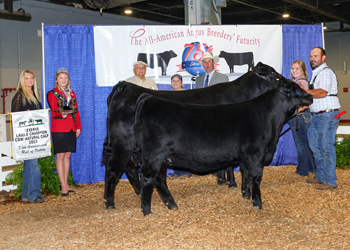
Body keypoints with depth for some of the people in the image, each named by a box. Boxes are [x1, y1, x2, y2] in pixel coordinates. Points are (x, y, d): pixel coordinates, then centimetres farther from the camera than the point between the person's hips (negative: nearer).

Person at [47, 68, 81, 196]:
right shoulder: (52, 93, 0)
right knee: (60, 156, -5)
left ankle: (65, 184, 15)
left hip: (71, 128, 5)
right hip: (59, 129, -5)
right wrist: (62, 112, -29)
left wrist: (78, 127, 11)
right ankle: (63, 186, -2)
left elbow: (76, 111, 17)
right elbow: (54, 111, -10)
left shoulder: (71, 93, 17)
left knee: (67, 155, 7)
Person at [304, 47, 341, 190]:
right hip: (317, 115, 10)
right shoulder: (316, 73, 21)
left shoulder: (326, 72, -11)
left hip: (327, 115, -10)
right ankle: (320, 176, 23)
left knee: (327, 147, -7)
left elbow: (322, 92, -26)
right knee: (315, 146, 13)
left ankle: (330, 181, -1)